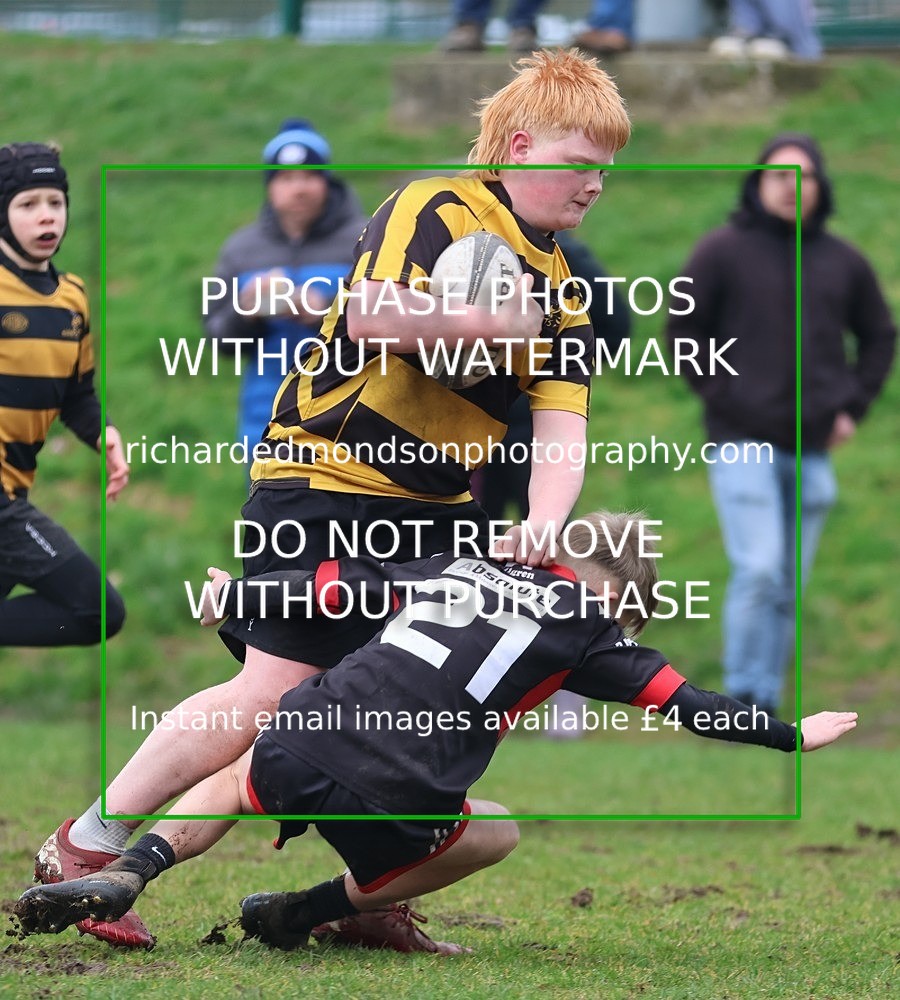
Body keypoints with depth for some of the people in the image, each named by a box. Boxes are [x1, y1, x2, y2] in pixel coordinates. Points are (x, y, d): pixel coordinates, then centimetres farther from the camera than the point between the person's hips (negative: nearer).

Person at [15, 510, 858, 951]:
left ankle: (128, 872, 9)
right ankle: (312, 912, 11)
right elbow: (685, 703, 12)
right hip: (393, 801, -4)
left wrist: (234, 597, 40)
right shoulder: (583, 625, 10)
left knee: (237, 781, 37)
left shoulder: (450, 567, 21)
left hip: (299, 742, 4)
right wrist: (792, 737, 25)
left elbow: (328, 586, 23)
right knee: (495, 835, 25)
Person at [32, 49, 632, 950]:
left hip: (435, 504, 8)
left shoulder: (556, 286, 12)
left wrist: (545, 520, -17)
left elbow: (561, 424, 1)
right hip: (326, 479, -8)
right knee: (277, 692, -15)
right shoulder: (435, 209, -10)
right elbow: (373, 312, -29)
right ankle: (83, 849, -3)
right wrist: (489, 321, -19)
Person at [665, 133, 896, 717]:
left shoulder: (843, 263, 9)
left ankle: (767, 703, 13)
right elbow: (684, 330, 3)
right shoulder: (724, 252, -1)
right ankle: (742, 699, -9)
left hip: (813, 449, 4)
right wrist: (719, 396, -4)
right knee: (757, 570, -16)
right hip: (744, 443, -4)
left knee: (789, 586, 6)